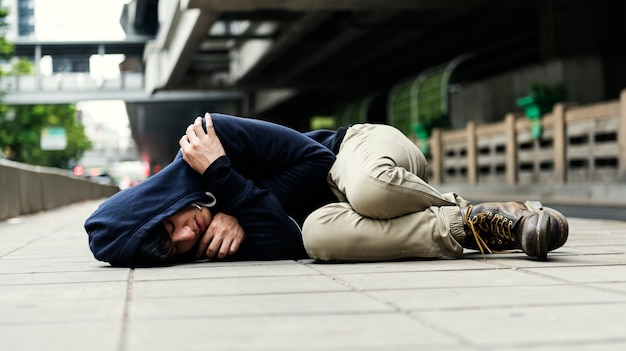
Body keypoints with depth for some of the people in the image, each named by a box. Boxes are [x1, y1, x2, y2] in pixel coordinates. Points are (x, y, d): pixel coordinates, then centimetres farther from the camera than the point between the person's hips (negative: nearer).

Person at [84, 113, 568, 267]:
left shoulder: (212, 137, -20)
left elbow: (314, 160, -18)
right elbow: (291, 242, -18)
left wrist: (239, 213, -21)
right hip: (336, 199, 4)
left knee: (369, 187, -40)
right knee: (320, 235, -33)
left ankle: (488, 215, -15)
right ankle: (472, 230, -18)